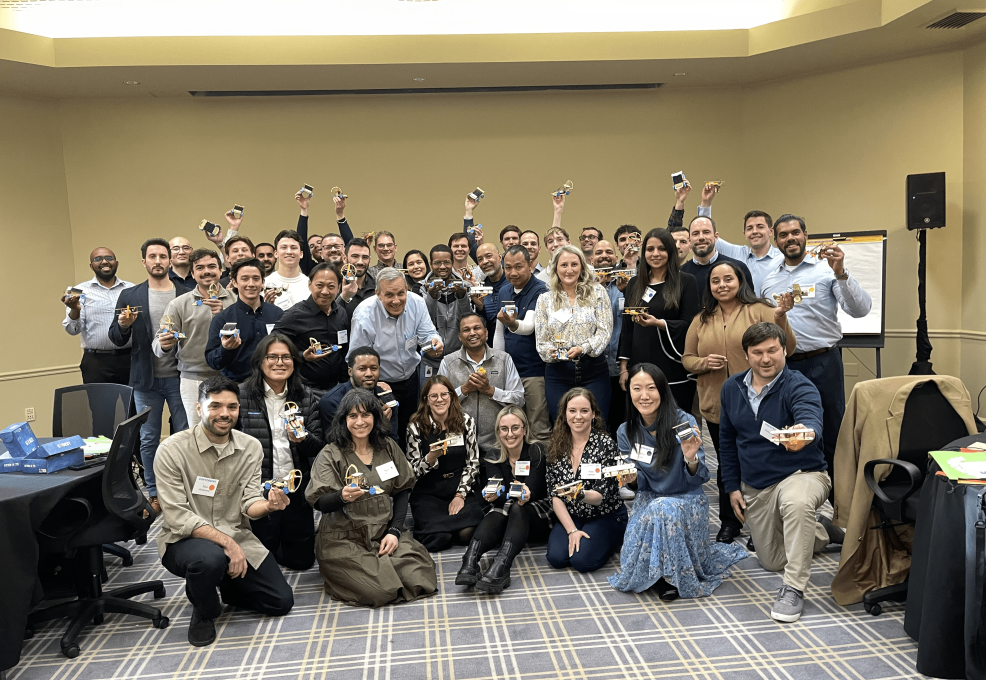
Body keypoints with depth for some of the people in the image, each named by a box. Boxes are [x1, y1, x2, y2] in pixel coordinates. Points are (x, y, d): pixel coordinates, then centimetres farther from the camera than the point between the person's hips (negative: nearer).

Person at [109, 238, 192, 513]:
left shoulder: (187, 295, 1)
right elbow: (116, 340, 5)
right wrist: (123, 325, -15)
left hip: (179, 377, -1)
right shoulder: (129, 296, 5)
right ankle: (153, 493, 22)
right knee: (148, 439, 9)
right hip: (146, 379, 1)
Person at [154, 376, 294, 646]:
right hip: (184, 540, -4)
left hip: (236, 537, 5)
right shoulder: (172, 450, -16)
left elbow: (249, 503, -5)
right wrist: (226, 542, -28)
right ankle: (204, 612, -4)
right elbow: (177, 517, -19)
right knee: (210, 557, -39)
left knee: (281, 602, -1)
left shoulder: (251, 447, -3)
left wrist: (268, 505, -30)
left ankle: (218, 582, 25)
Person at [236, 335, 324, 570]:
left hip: (296, 491, 3)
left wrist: (301, 438, -21)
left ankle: (280, 539, 43)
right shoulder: (242, 396, -7)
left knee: (302, 559, 13)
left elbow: (319, 447, 0)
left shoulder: (306, 397, 2)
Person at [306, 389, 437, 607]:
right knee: (378, 590, -23)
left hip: (386, 532, 4)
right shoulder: (330, 455, -4)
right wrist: (342, 497, -34)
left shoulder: (387, 447, 8)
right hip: (344, 539, -3)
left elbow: (403, 490, 10)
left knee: (419, 580, -18)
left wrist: (395, 531, -3)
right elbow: (320, 503, -11)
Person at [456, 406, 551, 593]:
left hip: (538, 519, -2)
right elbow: (499, 495, -14)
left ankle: (500, 567, -57)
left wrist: (526, 495, -41)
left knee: (518, 509, -35)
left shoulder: (538, 452, -6)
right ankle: (470, 562, -53)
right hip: (504, 522, 2)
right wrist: (492, 495, -38)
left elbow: (533, 491, -17)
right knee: (498, 509, -32)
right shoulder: (492, 460, 3)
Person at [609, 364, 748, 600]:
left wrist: (691, 459, -34)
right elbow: (640, 483, 5)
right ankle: (658, 571, 15)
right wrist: (632, 478, -18)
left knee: (661, 510, -37)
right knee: (632, 559, -21)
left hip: (687, 500, -3)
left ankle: (670, 575, -13)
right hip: (649, 499, 3)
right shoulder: (625, 432, -4)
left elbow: (700, 479, -13)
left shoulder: (684, 422, -16)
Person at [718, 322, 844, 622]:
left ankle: (794, 588, -25)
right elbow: (726, 440, 9)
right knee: (771, 561, 14)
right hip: (754, 488, 6)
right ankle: (822, 530, 41)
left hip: (801, 475, -5)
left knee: (796, 502, -42)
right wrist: (732, 486, 5)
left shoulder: (799, 387, -19)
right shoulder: (732, 388, -1)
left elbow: (811, 419, -42)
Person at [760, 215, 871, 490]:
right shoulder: (769, 281, 13)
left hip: (821, 364, -5)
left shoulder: (826, 270, -2)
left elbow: (860, 309, -13)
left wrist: (840, 273, -24)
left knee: (831, 436, 0)